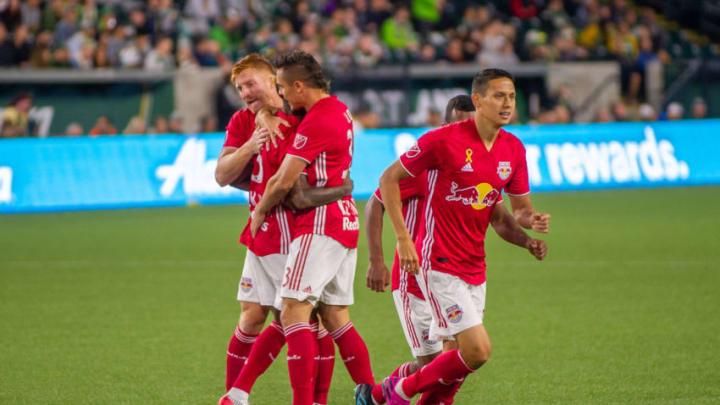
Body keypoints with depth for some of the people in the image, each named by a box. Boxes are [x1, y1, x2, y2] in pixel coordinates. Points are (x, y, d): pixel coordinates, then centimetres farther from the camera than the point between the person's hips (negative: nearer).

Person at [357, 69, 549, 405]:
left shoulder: (514, 150, 5)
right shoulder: (443, 139, -13)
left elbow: (520, 207, 16)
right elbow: (389, 179, -6)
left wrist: (529, 220, -9)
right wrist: (403, 239, -13)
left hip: (475, 269, 7)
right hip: (439, 264, -7)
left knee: (460, 357, 7)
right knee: (477, 351, -15)